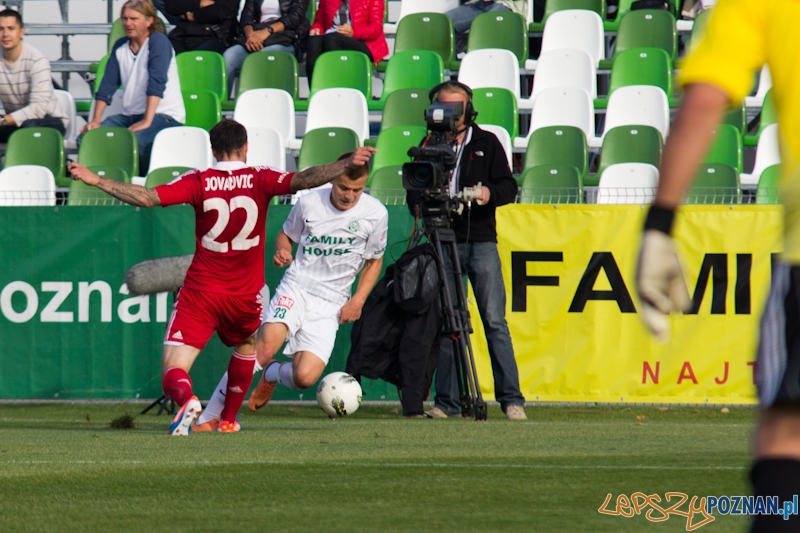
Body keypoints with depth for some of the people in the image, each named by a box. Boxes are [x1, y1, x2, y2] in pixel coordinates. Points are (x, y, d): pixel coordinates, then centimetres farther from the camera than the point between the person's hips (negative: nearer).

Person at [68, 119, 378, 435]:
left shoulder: (198, 182, -4)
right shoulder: (260, 180, -4)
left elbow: (147, 198, -11)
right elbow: (303, 180, -16)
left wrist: (96, 181, -5)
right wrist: (348, 164, -12)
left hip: (200, 294, -2)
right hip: (245, 296, 2)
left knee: (173, 373, -4)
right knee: (246, 345, 35)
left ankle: (186, 398, -37)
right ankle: (228, 419, 35)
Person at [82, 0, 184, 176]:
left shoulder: (158, 41, -8)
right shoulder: (120, 46, 13)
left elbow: (157, 83, -19)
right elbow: (107, 86, 10)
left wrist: (147, 121, -28)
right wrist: (95, 121, -3)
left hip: (165, 115, -7)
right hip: (130, 115, 7)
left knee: (135, 140, -38)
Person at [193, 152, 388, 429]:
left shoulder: (375, 214, -3)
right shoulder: (309, 202, -2)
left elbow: (374, 261, 13)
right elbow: (286, 235, 17)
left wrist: (357, 301, 0)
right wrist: (281, 251, -7)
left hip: (331, 304, 1)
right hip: (295, 289, -1)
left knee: (305, 377, -17)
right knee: (263, 350, -26)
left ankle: (273, 374, 22)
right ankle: (208, 417, -15)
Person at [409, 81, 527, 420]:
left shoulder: (486, 143, 9)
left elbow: (509, 187, 4)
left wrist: (490, 194, -18)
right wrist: (419, 205, -7)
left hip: (481, 242, -2)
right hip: (443, 243, 2)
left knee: (494, 321, -7)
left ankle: (511, 398, -6)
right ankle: (448, 401, 6)